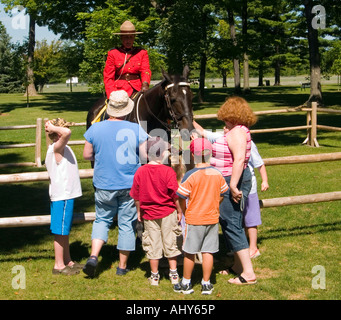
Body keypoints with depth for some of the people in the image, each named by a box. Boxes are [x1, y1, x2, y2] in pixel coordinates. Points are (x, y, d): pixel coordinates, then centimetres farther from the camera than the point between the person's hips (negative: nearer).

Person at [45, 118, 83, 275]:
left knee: (65, 231, 17)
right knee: (60, 231, -1)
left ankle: (68, 261, 28)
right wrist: (52, 127, -22)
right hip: (62, 196, -10)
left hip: (66, 195, 10)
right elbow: (67, 132, -33)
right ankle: (58, 265, 8)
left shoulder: (59, 148, 12)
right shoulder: (57, 148, -17)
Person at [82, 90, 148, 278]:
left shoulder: (95, 129, -6)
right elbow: (146, 156, -7)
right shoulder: (136, 130, -9)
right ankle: (122, 266, 18)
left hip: (104, 185, 1)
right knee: (127, 224, 10)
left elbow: (86, 155, 3)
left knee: (102, 220, 17)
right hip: (130, 185, -1)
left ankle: (94, 256, -1)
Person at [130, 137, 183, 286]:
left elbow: (136, 195, 1)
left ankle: (154, 276, 18)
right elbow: (175, 195, -9)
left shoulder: (140, 171, -6)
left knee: (153, 246, 10)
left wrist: (139, 211, 14)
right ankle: (173, 275, 16)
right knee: (170, 243, 10)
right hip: (168, 212, -2)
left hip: (149, 213, 2)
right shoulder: (168, 171, -13)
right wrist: (179, 210, 5)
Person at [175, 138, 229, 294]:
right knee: (208, 252, 8)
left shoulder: (190, 175, -14)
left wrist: (185, 213, 8)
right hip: (212, 219, 3)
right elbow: (221, 195, 8)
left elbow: (182, 198, -10)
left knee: (189, 253, 8)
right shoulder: (217, 174, -2)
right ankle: (206, 284, 15)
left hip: (194, 220, -3)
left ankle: (186, 283, 19)